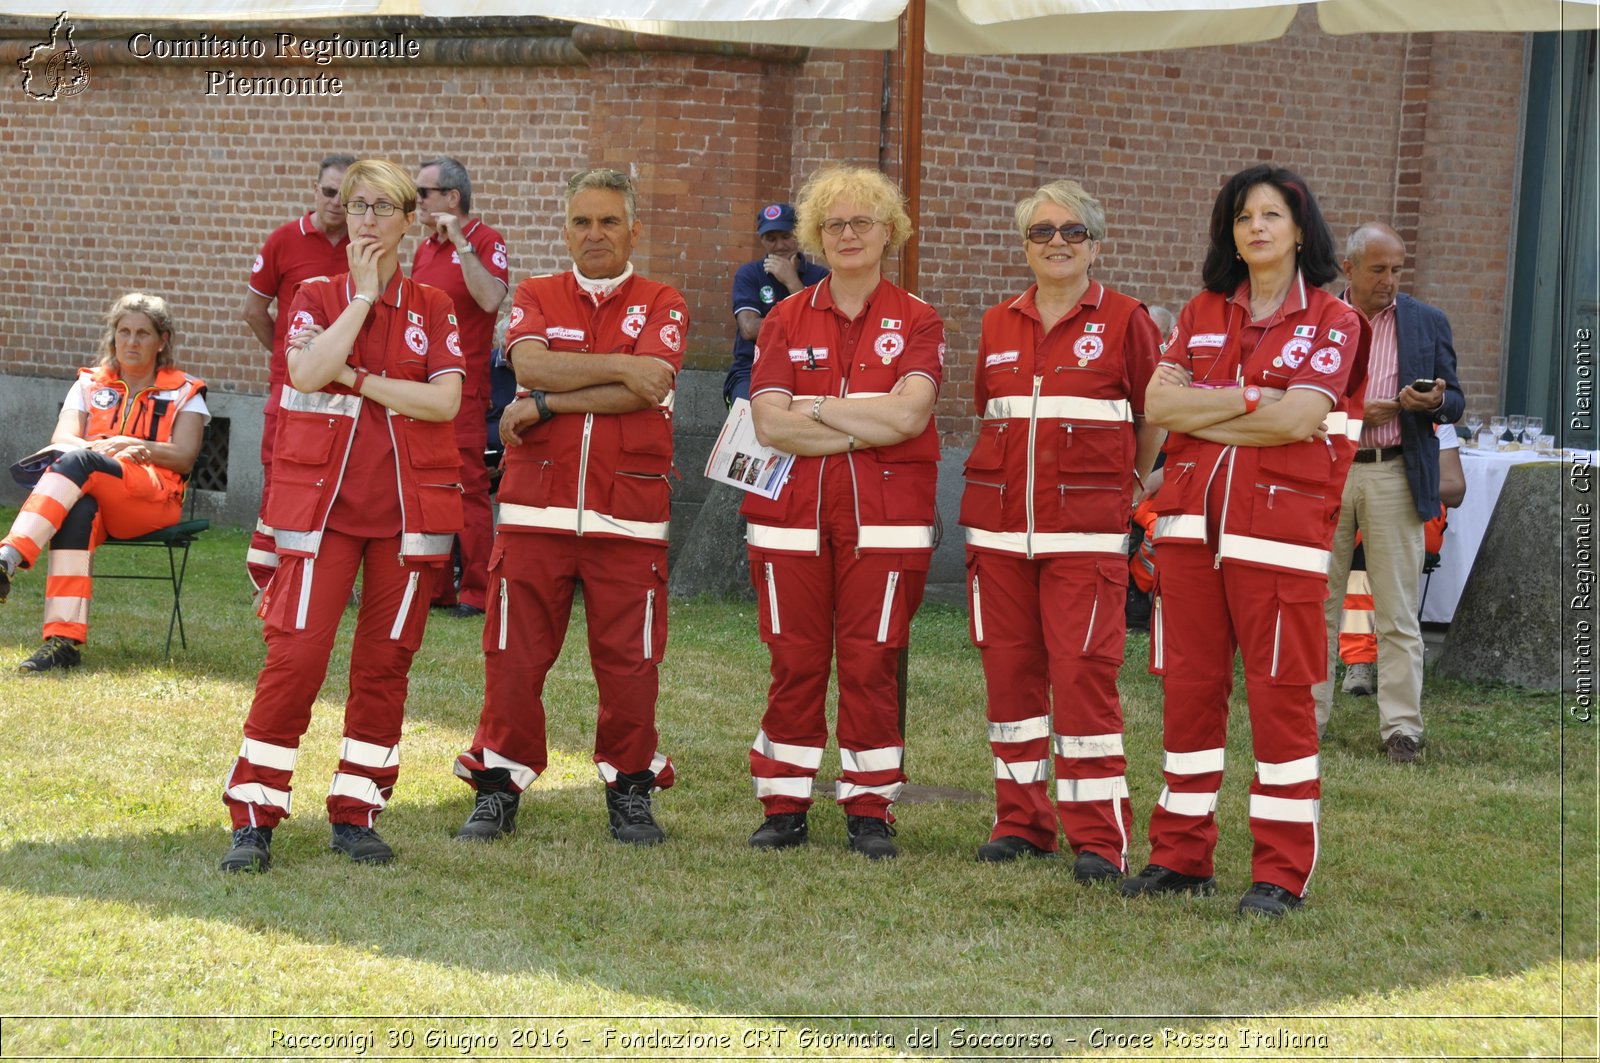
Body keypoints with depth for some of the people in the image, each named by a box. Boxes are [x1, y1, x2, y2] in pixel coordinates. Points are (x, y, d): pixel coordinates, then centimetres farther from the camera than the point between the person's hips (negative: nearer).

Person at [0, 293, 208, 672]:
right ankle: (64, 640, -50)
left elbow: (184, 457, 1)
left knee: (78, 463, -35)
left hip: (154, 500, -2)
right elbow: (62, 438, 7)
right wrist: (99, 447, -16)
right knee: (78, 510, -39)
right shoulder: (90, 384, 24)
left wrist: (127, 445, -15)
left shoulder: (184, 392, 16)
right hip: (92, 494, 2)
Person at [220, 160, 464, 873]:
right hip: (323, 500, -2)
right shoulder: (318, 298, 5)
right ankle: (253, 820, -5)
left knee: (385, 660, 4)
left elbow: (445, 401, -7)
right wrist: (364, 296, -11)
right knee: (296, 653, -11)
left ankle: (355, 815, 15)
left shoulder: (433, 309, 8)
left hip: (408, 506, 2)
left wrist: (354, 376, -12)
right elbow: (306, 372, -16)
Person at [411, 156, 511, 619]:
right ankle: (435, 588, 14)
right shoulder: (424, 250, 17)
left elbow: (491, 299, -23)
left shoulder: (486, 242, -5)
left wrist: (461, 242, -21)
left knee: (468, 488, -7)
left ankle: (475, 592, -4)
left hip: (463, 387, -8)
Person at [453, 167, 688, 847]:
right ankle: (498, 790, 10)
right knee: (515, 656, 0)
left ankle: (630, 793, 15)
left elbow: (650, 387, -11)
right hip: (536, 505, 1)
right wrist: (618, 366, -13)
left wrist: (546, 405, -11)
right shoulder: (536, 298, 11)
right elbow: (530, 364, -9)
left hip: (630, 515, -1)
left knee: (629, 661, 1)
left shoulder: (661, 305, 7)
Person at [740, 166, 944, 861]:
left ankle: (870, 811, 8)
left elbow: (910, 414, -11)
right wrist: (866, 430, -11)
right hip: (794, 514, 1)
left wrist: (817, 409, -7)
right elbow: (770, 423, -5)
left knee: (871, 664, -1)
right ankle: (784, 809, 10)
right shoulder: (787, 321, 8)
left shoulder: (915, 322, 5)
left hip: (884, 519, -1)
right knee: (794, 663, 2)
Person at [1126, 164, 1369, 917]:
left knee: (1279, 690, -4)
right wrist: (1247, 401, -9)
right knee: (1188, 685, 7)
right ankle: (1180, 856, 16)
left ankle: (1281, 872, 1)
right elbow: (1157, 401, 2)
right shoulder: (1202, 313, 14)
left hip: (1280, 528, -4)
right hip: (1192, 518, 4)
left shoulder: (1331, 322, 1)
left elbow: (1299, 418, -13)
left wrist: (1200, 415, -5)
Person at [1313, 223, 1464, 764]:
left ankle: (1401, 728, 0)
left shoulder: (1428, 324, 8)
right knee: (1317, 604, 7)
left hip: (1394, 479, -1)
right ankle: (1308, 716, 15)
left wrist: (1435, 401, -14)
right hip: (1323, 476, 1)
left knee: (1398, 613, -2)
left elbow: (1455, 403, 10)